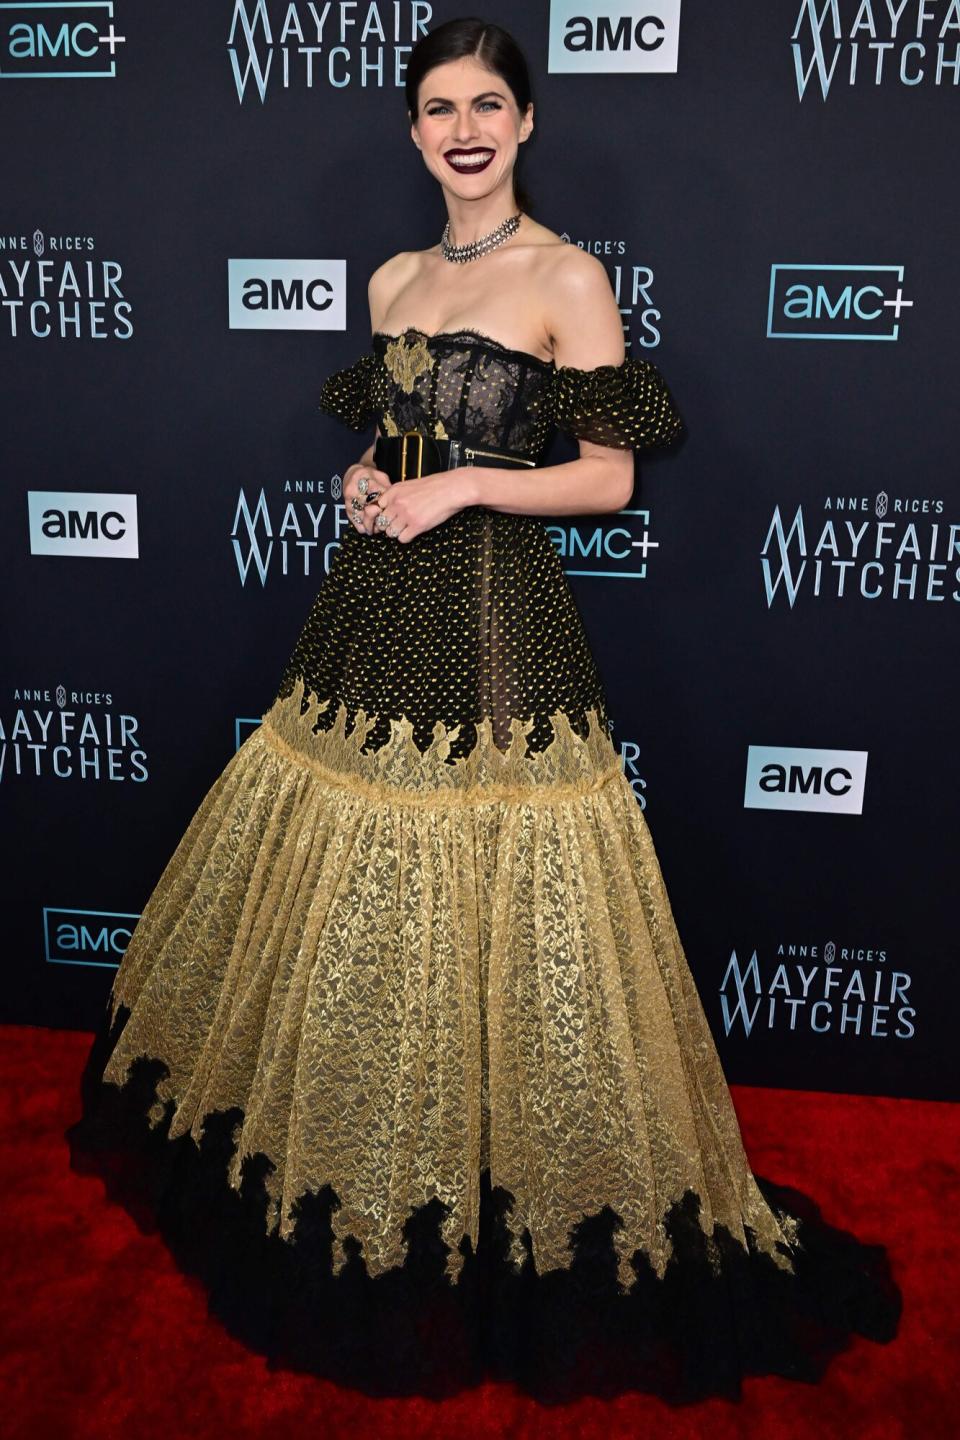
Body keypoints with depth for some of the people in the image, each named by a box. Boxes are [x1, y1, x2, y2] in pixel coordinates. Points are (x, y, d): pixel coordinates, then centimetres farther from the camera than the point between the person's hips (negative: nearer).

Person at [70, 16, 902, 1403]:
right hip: (377, 611, 7)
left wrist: (458, 487, -15)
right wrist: (367, 480, 2)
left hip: (493, 618, -6)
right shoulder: (393, 278, 15)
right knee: (345, 910, 14)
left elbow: (611, 475, -7)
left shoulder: (567, 277, -3)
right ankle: (358, 1187, 36)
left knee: (489, 911, -2)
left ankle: (492, 1191, 20)